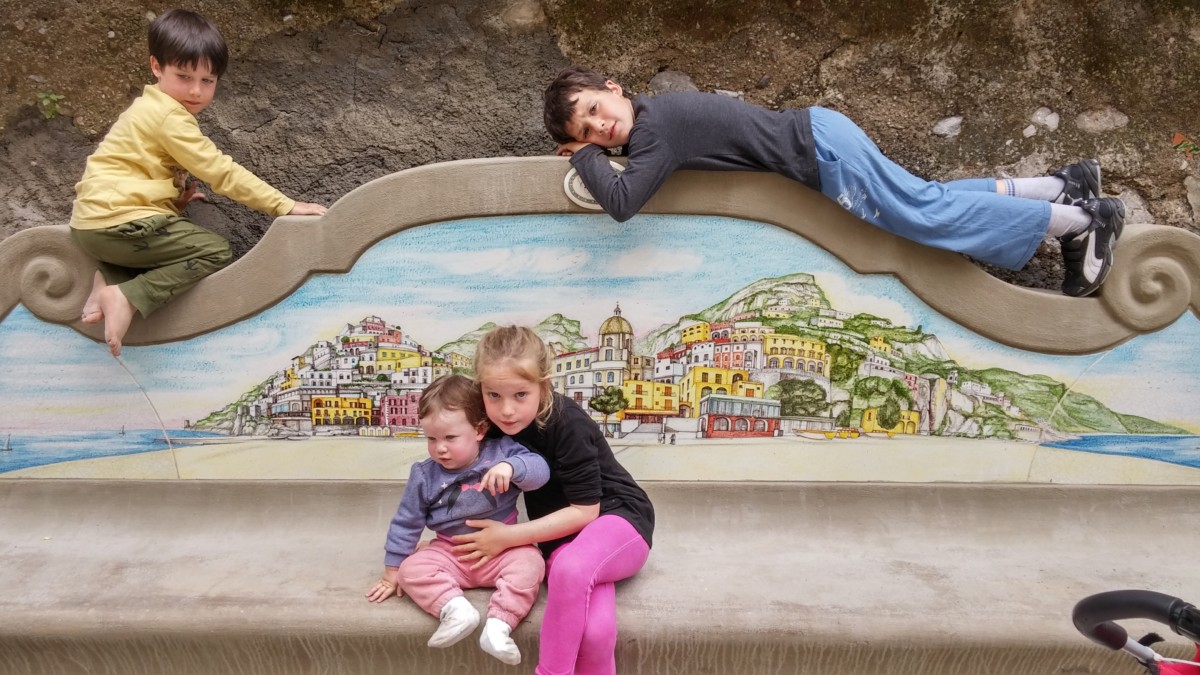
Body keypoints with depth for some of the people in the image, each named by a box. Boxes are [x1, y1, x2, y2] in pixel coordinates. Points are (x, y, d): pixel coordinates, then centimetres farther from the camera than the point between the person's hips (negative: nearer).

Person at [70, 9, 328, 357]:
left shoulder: (153, 106, 17)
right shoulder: (171, 118, -15)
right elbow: (221, 171, -17)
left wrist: (176, 194, 8)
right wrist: (285, 206, -15)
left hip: (92, 219, 10)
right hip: (118, 223, -10)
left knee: (182, 232, 31)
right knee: (216, 252, -7)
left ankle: (109, 277, 9)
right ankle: (127, 297, -17)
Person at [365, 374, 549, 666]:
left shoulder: (502, 451, -8)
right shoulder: (424, 475, -4)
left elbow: (540, 469, -22)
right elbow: (406, 523, 4)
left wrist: (511, 466, -43)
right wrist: (392, 570, 7)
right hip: (450, 553, 2)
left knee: (530, 562, -30)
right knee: (411, 568, -22)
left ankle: (498, 624, -37)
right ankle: (455, 608, -38)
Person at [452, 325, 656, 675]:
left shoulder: (569, 425, -25)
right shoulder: (496, 422, -7)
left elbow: (585, 511, -20)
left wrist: (508, 536, -20)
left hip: (618, 518, -4)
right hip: (564, 534, 4)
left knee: (570, 568, -38)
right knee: (595, 631, -27)